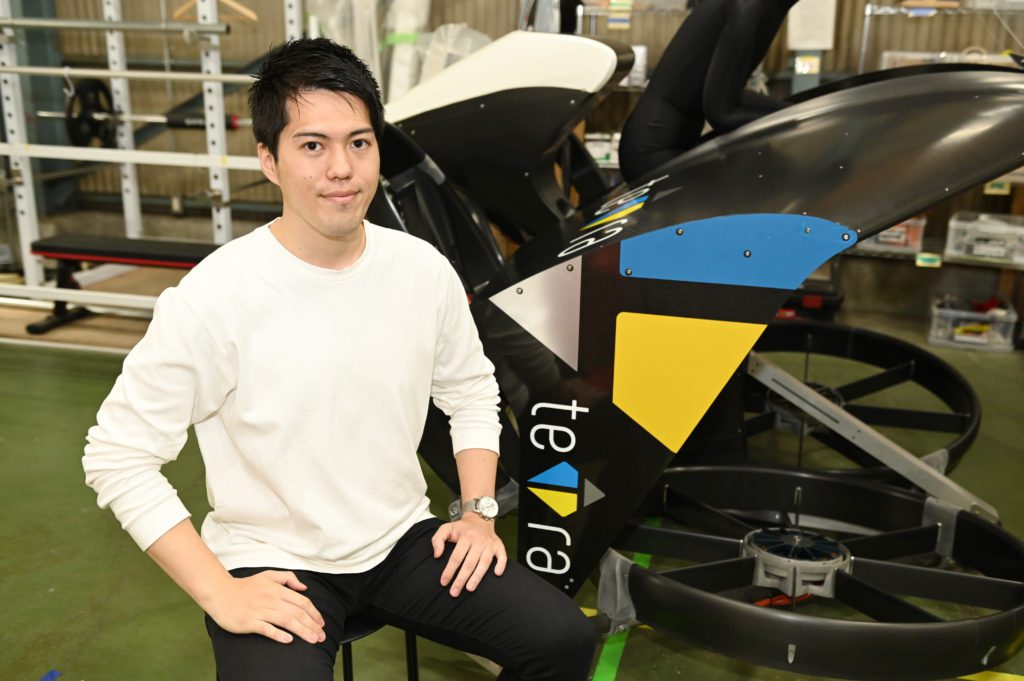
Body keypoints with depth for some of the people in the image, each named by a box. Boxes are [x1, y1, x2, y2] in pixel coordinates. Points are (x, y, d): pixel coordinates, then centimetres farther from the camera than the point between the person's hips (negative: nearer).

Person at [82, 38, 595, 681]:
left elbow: (471, 389, 12)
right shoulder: (215, 296, -18)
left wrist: (479, 510, 2)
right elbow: (119, 455, -12)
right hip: (274, 566, -4)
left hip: (404, 540, 4)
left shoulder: (424, 269, -5)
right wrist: (219, 593, -17)